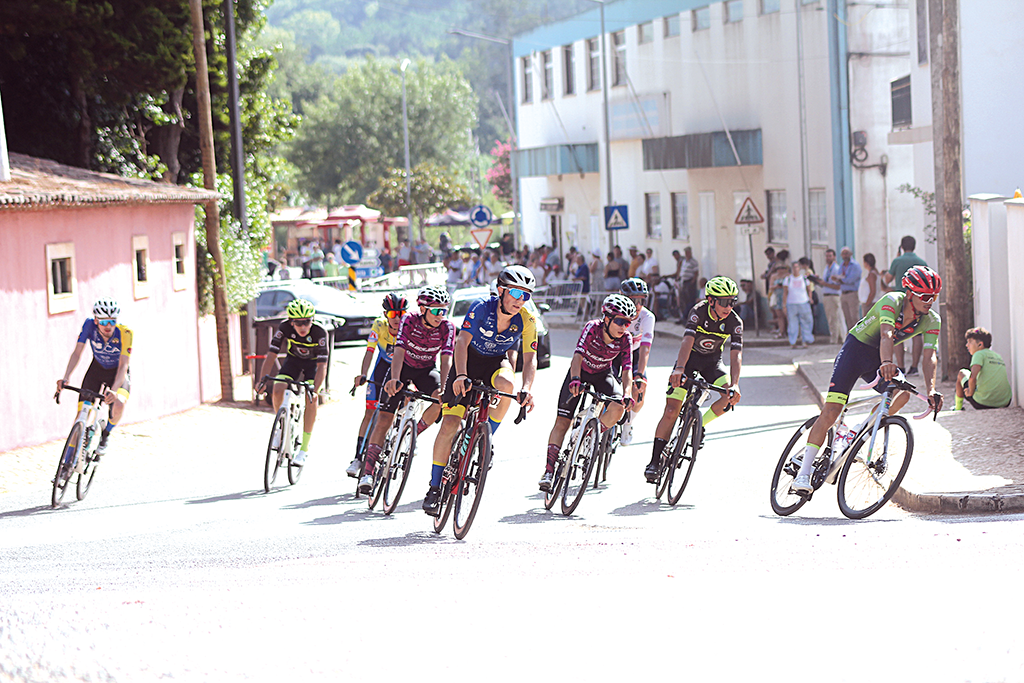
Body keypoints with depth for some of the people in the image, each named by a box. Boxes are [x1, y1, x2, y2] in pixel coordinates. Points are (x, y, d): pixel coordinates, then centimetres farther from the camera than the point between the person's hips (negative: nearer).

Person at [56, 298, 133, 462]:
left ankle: (105, 435, -1)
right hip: (97, 369, 2)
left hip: (118, 374, -2)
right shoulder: (89, 325, -24)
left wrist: (114, 390, -50)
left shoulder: (124, 333, -31)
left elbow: (123, 366, -34)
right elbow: (77, 352, -23)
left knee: (119, 404, -31)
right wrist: (65, 378, -37)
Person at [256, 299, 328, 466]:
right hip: (293, 360, 2)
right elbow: (271, 355, -27)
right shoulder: (285, 329, -28)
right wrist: (263, 380, -39)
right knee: (278, 391, -22)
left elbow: (322, 366, -37)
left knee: (311, 398, -24)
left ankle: (304, 448, -17)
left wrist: (315, 390, -49)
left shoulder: (319, 333, -34)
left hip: (313, 363, -2)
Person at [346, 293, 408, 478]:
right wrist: (362, 375, -36)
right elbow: (369, 352, -22)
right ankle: (359, 457, -1)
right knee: (370, 412, -4)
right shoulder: (379, 326, -22)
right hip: (384, 364, 1)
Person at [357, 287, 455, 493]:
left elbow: (446, 359, -27)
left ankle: (413, 434, -6)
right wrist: (394, 379, -51)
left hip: (427, 370, 1)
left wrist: (444, 387, -44)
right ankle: (368, 471, -12)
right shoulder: (409, 321, -24)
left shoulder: (447, 328, -20)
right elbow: (399, 351, -35)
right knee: (385, 418, -13)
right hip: (403, 367, -1)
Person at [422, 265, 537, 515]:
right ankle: (434, 489, 0)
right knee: (450, 424, -12)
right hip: (470, 360, -1)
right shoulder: (482, 308, -25)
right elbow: (462, 342, -31)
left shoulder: (526, 321, -19)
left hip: (497, 362, 1)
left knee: (506, 385, -37)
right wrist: (461, 376, -46)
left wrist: (526, 389, -35)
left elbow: (530, 358, -17)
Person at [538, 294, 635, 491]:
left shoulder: (625, 339, -21)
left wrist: (627, 393, -42)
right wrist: (575, 379, -56)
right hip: (580, 372, -2)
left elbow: (627, 369, -25)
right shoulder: (592, 328, -29)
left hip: (603, 375, 2)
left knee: (617, 408, -28)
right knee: (562, 421, -10)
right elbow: (578, 355, -39)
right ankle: (548, 471, -8)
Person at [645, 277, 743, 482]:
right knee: (671, 411, -13)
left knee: (731, 397, -25)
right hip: (689, 358, -2)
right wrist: (679, 369, -56)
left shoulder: (735, 322, -21)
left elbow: (736, 355, -29)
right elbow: (687, 342, -39)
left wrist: (734, 385, -45)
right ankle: (655, 461, -6)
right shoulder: (698, 312, -26)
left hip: (712, 361, 2)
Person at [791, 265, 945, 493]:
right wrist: (886, 363, -62)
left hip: (878, 358, 6)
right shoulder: (892, 301, -27)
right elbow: (886, 335, -44)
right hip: (856, 349, -6)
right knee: (831, 411, -15)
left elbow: (929, 357, -20)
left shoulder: (932, 320, -11)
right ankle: (803, 472, -10)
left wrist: (931, 390, -37)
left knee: (903, 391, -21)